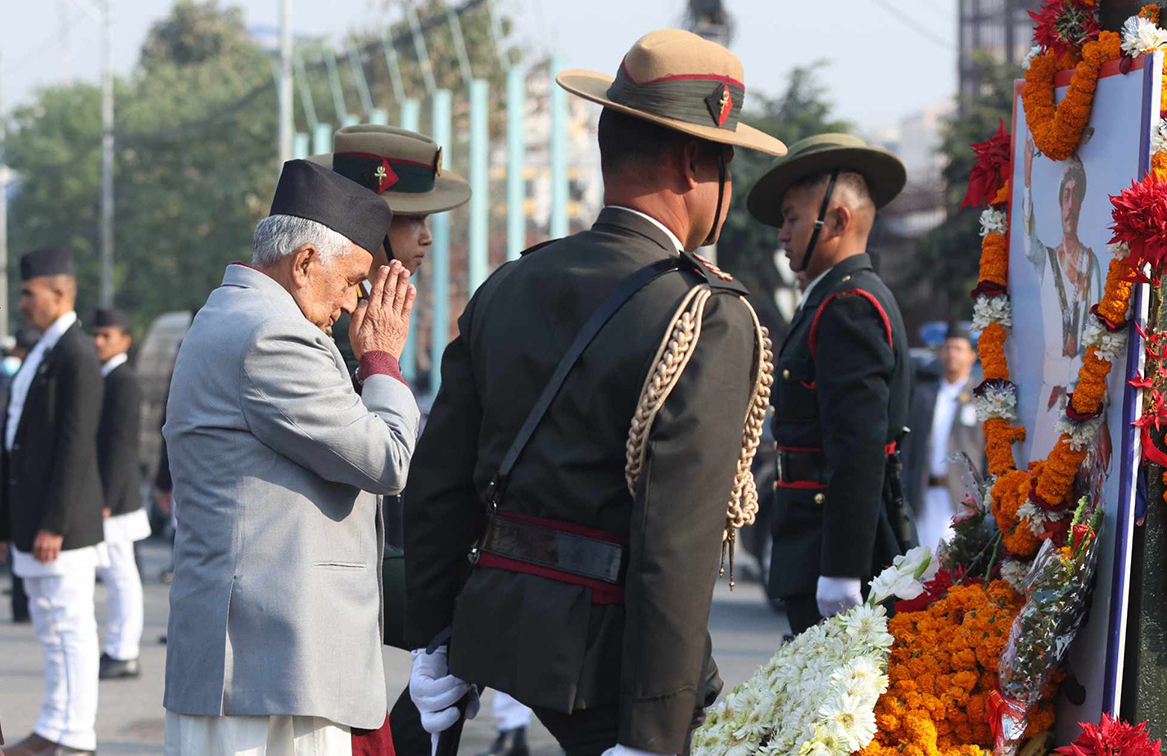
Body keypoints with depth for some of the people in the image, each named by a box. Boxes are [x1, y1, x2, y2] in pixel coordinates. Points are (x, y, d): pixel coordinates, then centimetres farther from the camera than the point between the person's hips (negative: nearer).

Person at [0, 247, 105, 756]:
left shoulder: (77, 356, -14)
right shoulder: (44, 352, 16)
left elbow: (75, 446, -19)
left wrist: (53, 524, -21)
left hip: (61, 516, -10)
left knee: (70, 624, -5)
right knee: (50, 624, 13)